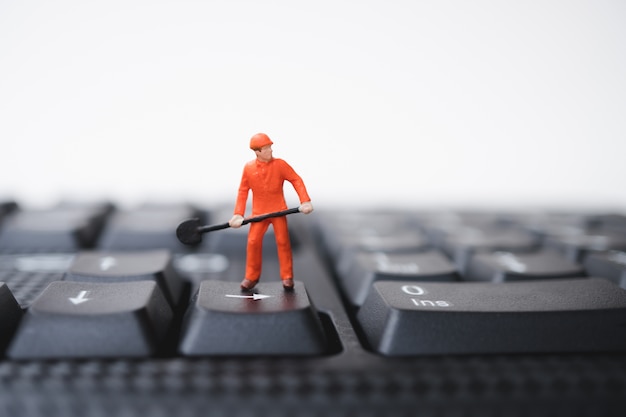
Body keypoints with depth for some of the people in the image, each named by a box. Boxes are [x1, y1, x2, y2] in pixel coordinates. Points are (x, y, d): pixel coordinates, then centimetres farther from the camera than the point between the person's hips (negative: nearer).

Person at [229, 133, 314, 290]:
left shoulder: (280, 164, -8)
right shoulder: (248, 168, -4)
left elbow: (296, 180, -8)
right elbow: (243, 191, 1)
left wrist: (305, 201, -19)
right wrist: (238, 214, -6)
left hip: (278, 210, -1)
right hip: (258, 212, 1)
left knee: (283, 241, -1)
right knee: (253, 242, -1)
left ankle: (287, 277, 11)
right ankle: (251, 277, 15)